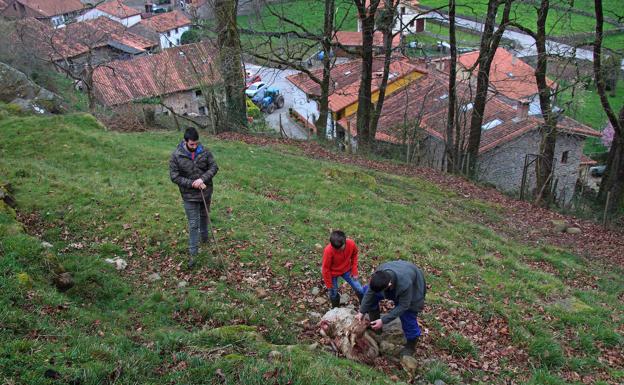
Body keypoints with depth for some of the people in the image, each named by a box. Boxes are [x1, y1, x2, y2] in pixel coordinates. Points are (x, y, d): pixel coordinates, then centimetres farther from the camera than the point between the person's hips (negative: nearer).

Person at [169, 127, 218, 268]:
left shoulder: (204, 151, -10)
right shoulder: (176, 155, -16)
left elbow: (214, 167, -6)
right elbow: (174, 176, -13)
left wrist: (202, 179, -22)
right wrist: (192, 184, -22)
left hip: (206, 192, 3)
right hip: (189, 195, -3)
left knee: (204, 215, 26)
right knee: (193, 224, 0)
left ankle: (204, 235, 52)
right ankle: (193, 253, 9)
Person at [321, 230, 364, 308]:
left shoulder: (351, 244, -27)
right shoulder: (328, 251, -35)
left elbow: (354, 256, -3)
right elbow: (325, 268, -21)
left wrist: (354, 271, -4)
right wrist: (329, 285, -11)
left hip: (346, 270, 3)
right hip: (333, 273, -3)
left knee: (359, 289, 4)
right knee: (334, 294, 10)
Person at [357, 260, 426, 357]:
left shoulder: (405, 285, -47)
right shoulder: (380, 273, -34)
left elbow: (403, 306, -32)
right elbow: (370, 291, -18)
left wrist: (383, 321, -31)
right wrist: (362, 311, -17)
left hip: (413, 290, -5)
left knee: (408, 317, -9)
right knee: (366, 290, -2)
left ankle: (411, 345, 22)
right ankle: (375, 327, 10)